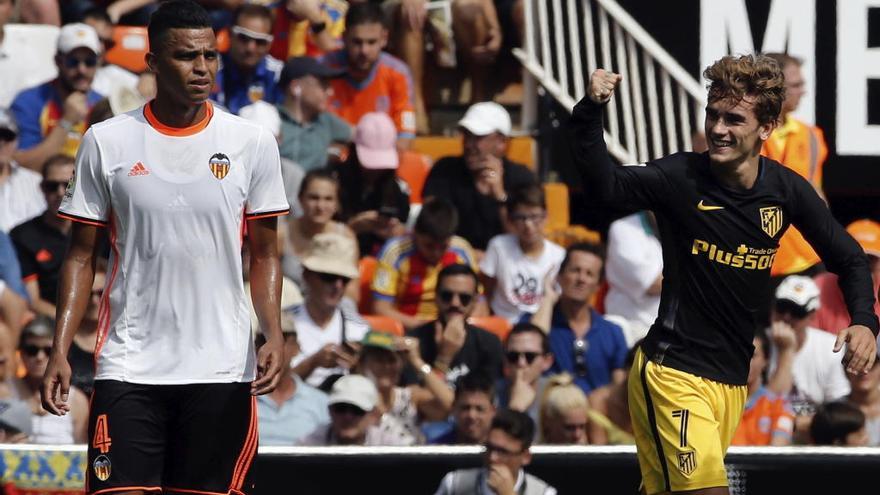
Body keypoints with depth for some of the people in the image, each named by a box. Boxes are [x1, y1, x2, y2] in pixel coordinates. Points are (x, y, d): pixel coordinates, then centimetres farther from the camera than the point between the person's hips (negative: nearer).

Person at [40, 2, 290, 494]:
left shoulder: (253, 142, 3)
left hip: (221, 367, 1)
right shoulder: (107, 141, 2)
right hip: (129, 365, -1)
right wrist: (60, 351, -4)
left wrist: (274, 335, -7)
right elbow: (82, 256, 6)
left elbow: (265, 255, 9)